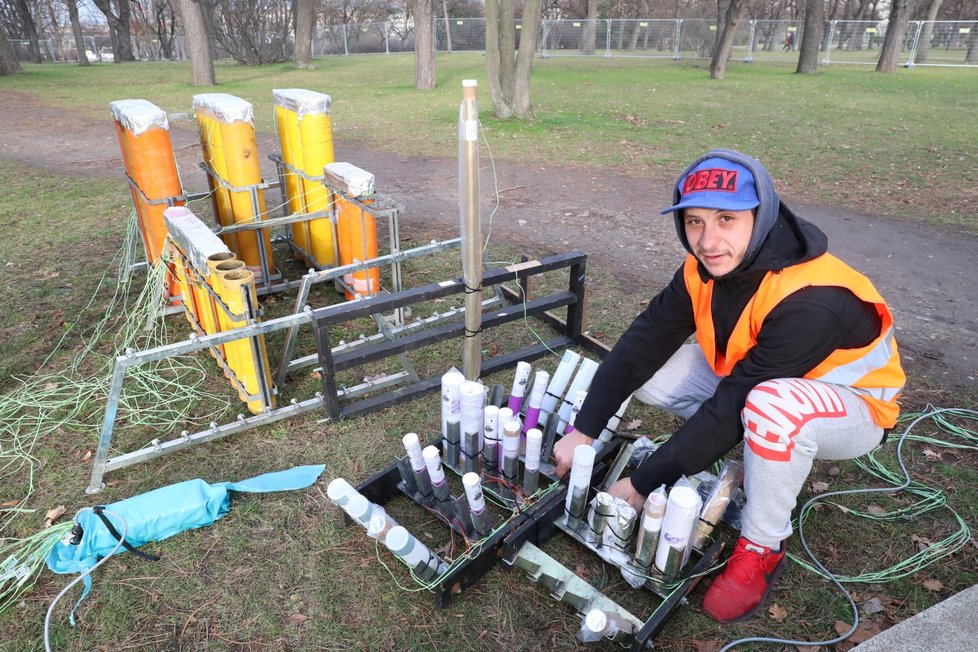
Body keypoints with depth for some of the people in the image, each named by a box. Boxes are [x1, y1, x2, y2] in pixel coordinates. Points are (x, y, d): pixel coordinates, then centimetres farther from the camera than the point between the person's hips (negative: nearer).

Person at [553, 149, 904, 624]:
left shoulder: (810, 301, -35)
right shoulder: (705, 268, -14)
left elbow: (731, 408, -34)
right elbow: (645, 341, -16)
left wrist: (644, 483, -27)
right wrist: (583, 431, -21)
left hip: (850, 404, -6)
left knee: (772, 406, -41)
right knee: (645, 370, -10)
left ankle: (762, 549, -14)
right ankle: (763, 454, 5)